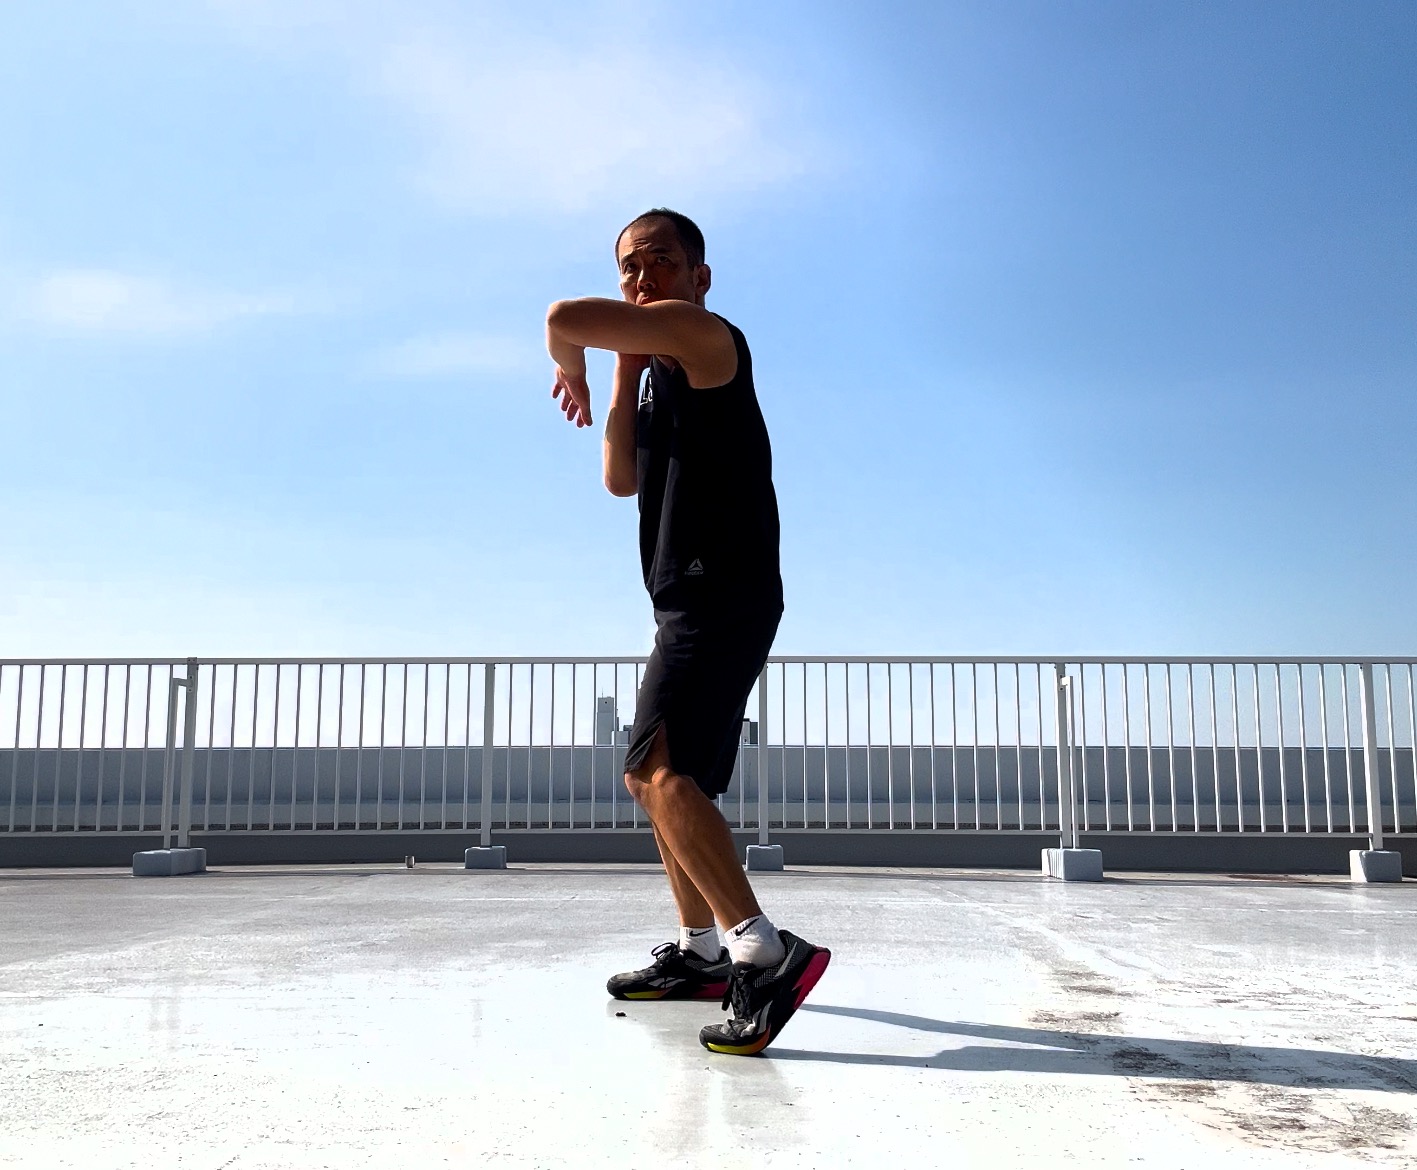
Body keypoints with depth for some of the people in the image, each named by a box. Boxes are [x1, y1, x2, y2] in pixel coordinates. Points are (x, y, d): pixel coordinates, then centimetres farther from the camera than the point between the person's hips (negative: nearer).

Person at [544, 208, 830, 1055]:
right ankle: (701, 952, 30)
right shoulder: (667, 376, 23)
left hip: (723, 595, -11)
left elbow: (565, 318, -17)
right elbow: (622, 479, 13)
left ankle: (765, 953, -30)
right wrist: (623, 379, 6)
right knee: (674, 777, 18)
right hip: (692, 604, 11)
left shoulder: (706, 336, -6)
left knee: (658, 769, -23)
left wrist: (571, 372, 4)